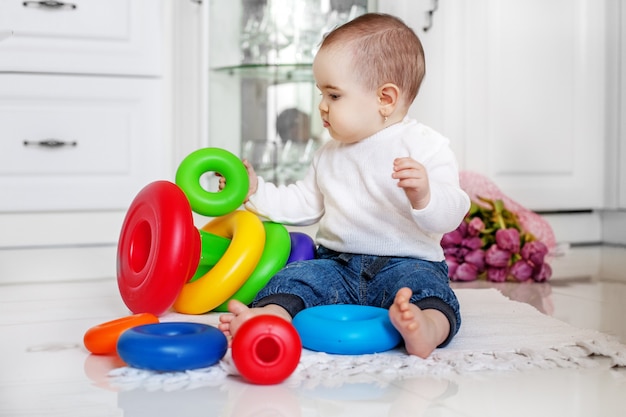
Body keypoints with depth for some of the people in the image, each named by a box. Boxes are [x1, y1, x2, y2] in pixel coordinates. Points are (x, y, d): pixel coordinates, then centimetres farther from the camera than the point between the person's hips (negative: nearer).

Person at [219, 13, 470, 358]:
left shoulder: (424, 147, -4)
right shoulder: (330, 155, 17)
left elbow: (448, 216, -15)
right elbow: (303, 204, 27)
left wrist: (423, 196, -37)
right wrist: (257, 191, 16)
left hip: (406, 262, -5)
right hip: (337, 263, 5)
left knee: (420, 281, -35)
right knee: (298, 276, -21)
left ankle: (428, 326, -62)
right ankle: (271, 315, -47)